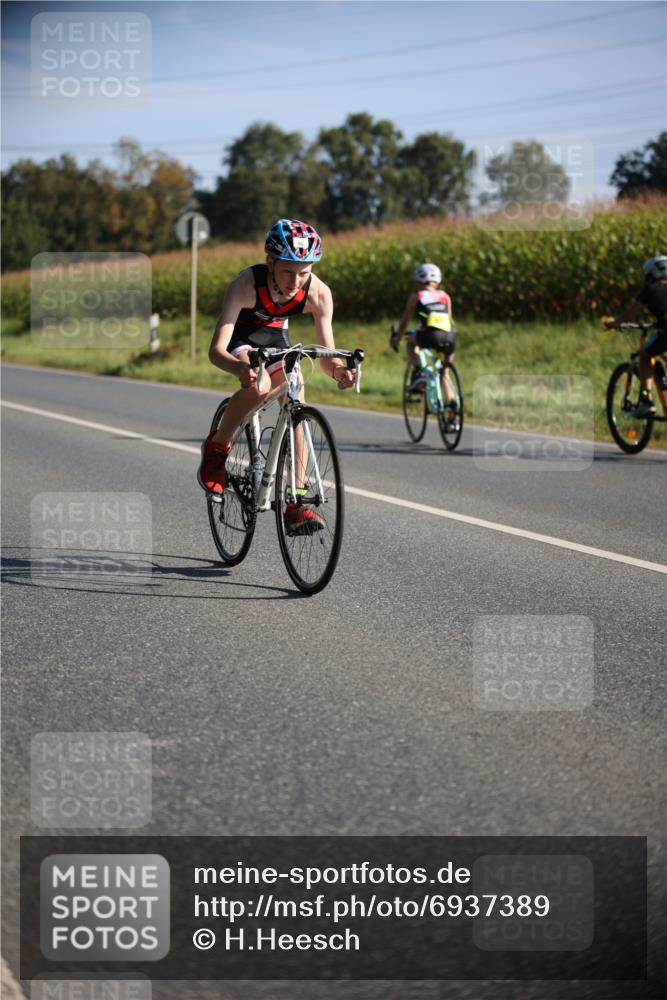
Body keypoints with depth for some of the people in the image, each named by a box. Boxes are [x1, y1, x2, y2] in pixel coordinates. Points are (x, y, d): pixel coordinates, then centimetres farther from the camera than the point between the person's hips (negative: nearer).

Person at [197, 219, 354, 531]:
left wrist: (337, 368, -47)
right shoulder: (246, 285, -36)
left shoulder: (318, 293, -27)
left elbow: (326, 355, -23)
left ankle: (295, 504, -10)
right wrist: (241, 368, -62)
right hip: (241, 335, -3)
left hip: (276, 335, 3)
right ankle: (217, 446, -6)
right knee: (259, 386, -33)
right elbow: (216, 350, -41)